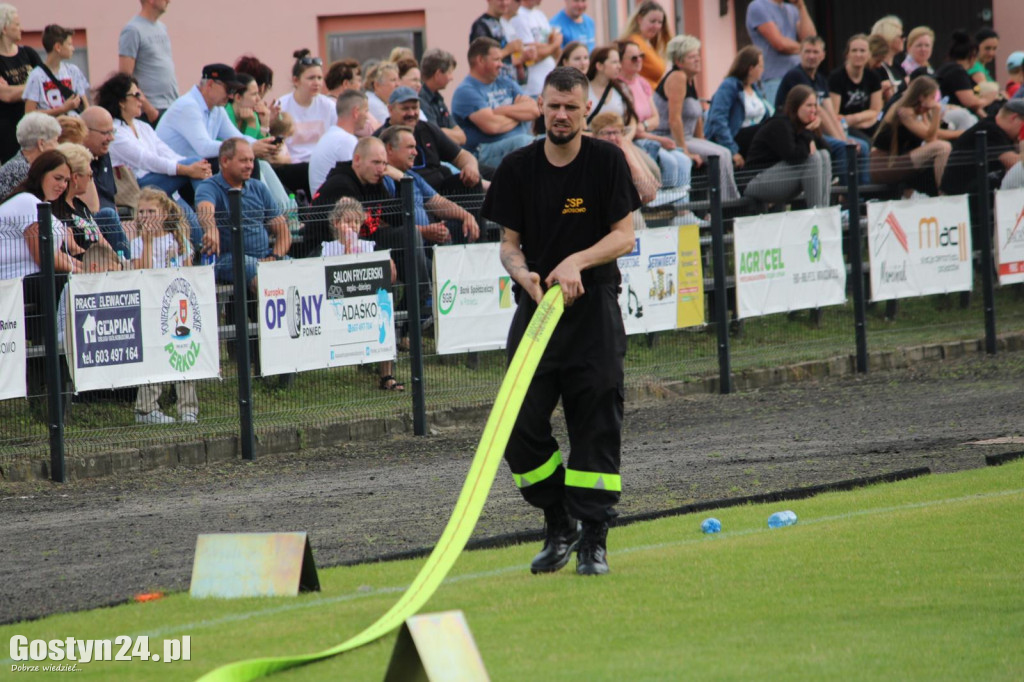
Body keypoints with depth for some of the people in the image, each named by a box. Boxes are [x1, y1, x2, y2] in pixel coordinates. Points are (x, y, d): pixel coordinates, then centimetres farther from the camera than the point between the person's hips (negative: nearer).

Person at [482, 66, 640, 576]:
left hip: (594, 308, -2)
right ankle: (558, 527, 13)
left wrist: (577, 261, -18)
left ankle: (593, 540, 3)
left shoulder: (607, 160, -2)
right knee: (520, 425, -5)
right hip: (537, 305, 2)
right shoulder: (518, 168, 3)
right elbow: (509, 242, 7)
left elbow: (624, 235, -3)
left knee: (596, 428, -3)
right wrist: (523, 274, -15)